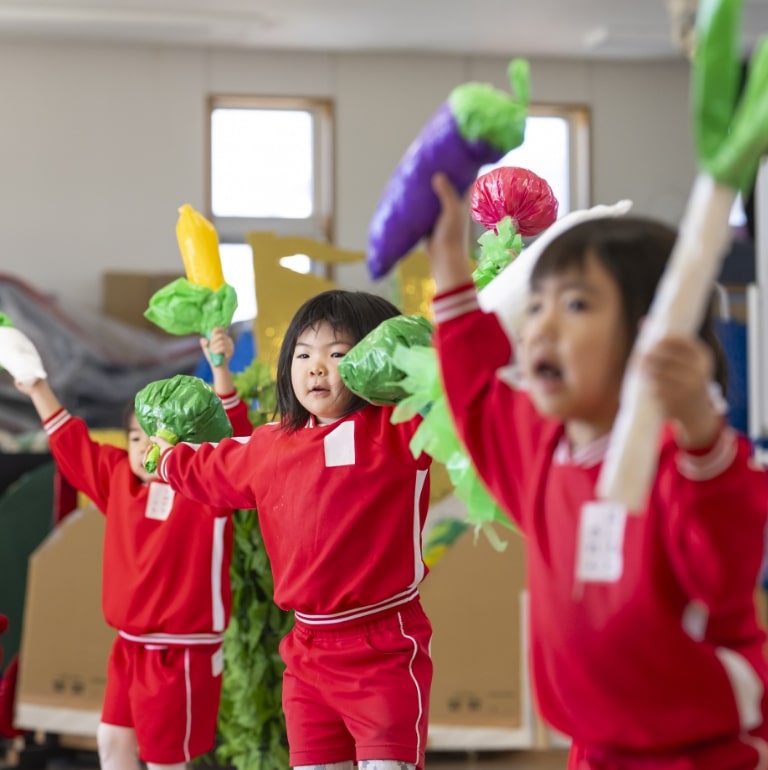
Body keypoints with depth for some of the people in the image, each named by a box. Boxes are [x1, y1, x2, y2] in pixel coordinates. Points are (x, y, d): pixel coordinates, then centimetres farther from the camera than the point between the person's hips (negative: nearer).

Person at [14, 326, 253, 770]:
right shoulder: (119, 479, 8)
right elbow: (73, 445, 19)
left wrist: (220, 370, -35)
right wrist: (38, 389, 18)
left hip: (182, 652, -7)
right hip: (131, 646, 7)